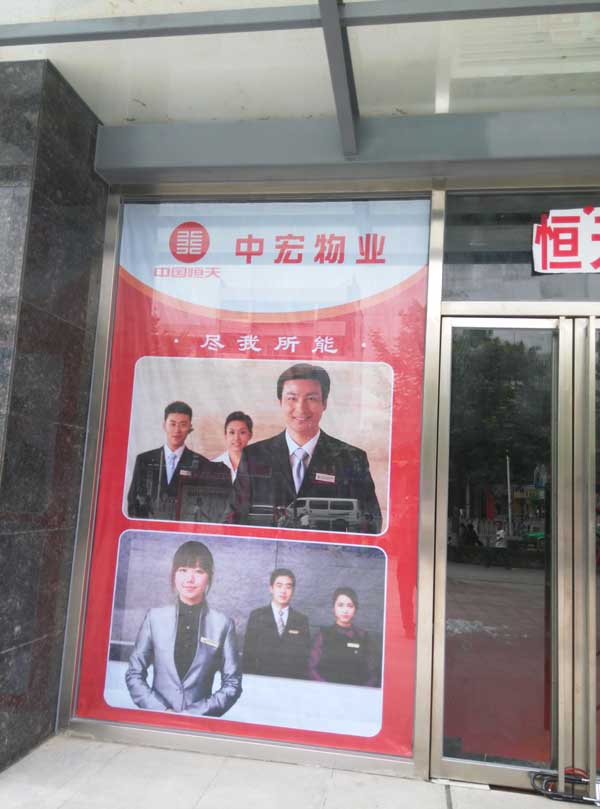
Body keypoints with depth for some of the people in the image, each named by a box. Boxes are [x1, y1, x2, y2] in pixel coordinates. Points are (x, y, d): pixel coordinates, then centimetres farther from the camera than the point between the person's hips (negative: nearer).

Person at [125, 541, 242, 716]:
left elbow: (232, 685, 1)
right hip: (156, 720, 1)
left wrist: (196, 714, -8)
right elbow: (134, 674, 5)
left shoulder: (223, 624, -2)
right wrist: (161, 710, -5)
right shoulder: (155, 617, 2)